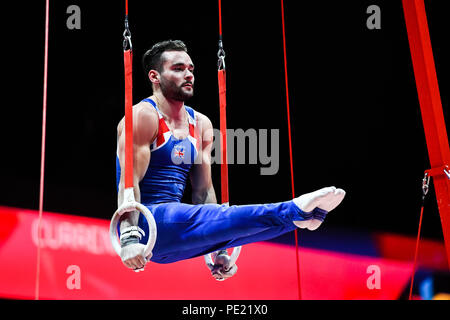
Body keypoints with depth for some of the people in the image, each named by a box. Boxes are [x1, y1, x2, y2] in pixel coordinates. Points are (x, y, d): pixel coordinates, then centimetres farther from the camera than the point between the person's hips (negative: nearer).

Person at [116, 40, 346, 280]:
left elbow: (203, 191, 15)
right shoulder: (144, 116, -7)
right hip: (147, 224, -7)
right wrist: (129, 237, -29)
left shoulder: (201, 124, 14)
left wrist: (217, 250, 11)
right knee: (227, 216, -30)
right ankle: (295, 212, -39)